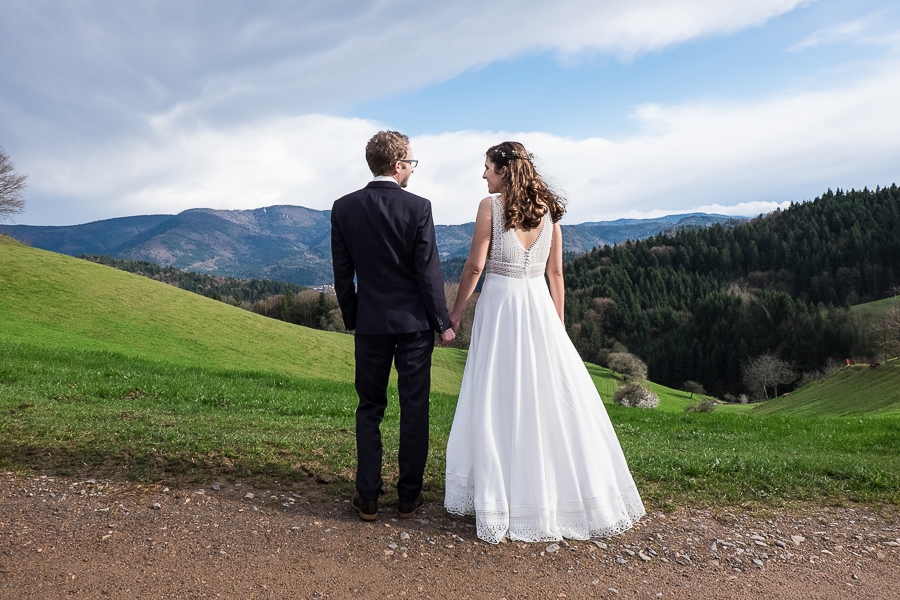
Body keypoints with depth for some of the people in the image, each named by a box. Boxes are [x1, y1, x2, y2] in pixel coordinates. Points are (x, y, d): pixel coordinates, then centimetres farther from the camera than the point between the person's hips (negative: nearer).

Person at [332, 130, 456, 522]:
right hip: (414, 323, -2)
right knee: (414, 409, 9)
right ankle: (409, 496, 19)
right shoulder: (418, 207, -10)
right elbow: (428, 272, -10)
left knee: (369, 409, 13)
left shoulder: (344, 208, -1)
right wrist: (442, 323, -1)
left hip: (370, 324, 2)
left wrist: (351, 319, 14)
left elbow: (341, 273, 2)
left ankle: (367, 497, 17)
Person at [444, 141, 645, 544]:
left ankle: (503, 500, 12)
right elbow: (555, 273, 8)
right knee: (554, 399, 11)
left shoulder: (491, 206, -7)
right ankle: (573, 493, 22)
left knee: (500, 402, 3)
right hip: (539, 305, 5)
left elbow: (475, 266, -9)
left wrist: (455, 313, 1)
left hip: (499, 305, -5)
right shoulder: (548, 209, 7)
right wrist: (558, 323, 14)